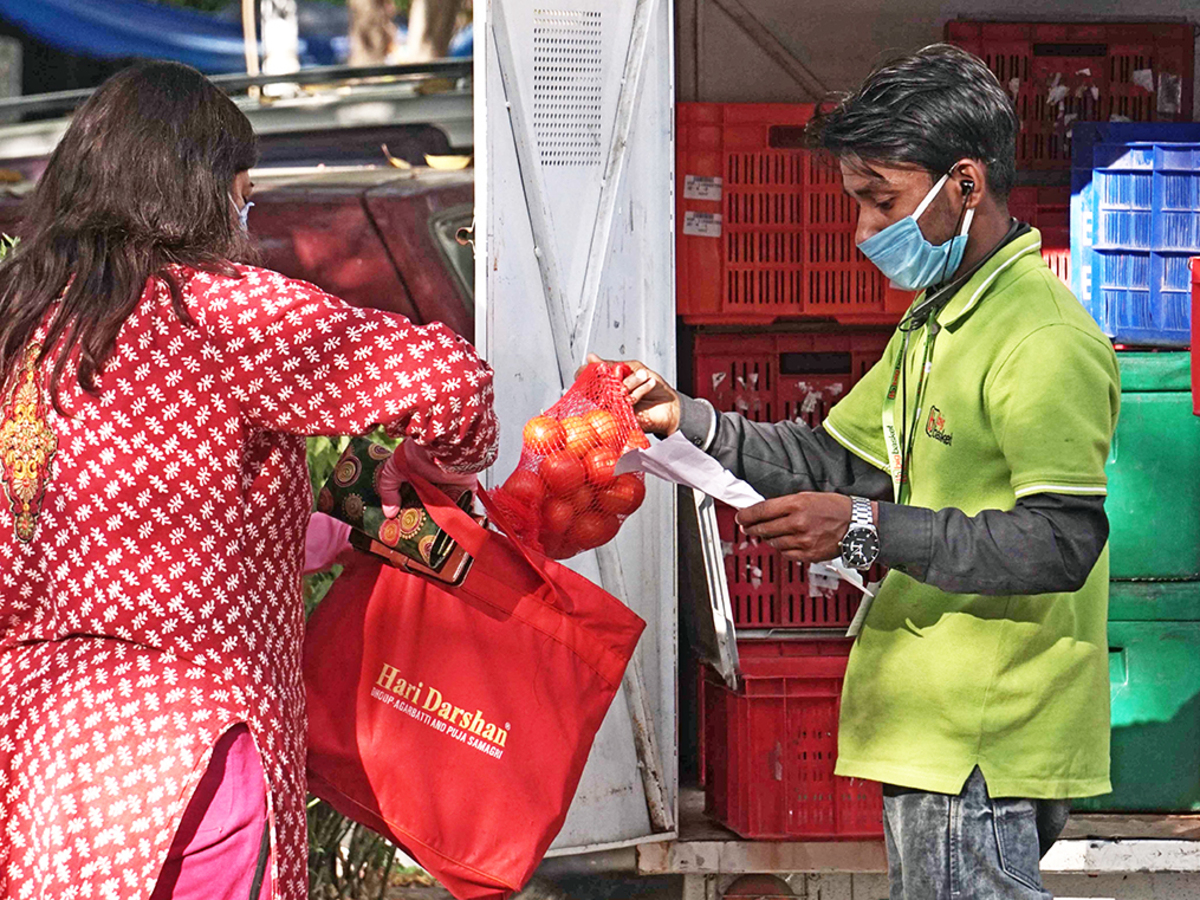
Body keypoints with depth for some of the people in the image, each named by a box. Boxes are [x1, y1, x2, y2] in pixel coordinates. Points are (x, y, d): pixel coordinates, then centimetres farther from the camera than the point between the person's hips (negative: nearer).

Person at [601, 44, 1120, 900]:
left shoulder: (1045, 343, -17)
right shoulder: (933, 323, 18)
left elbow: (1064, 542, -24)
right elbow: (844, 459, 21)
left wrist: (870, 531, -25)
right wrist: (688, 421, 9)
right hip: (935, 729, 10)